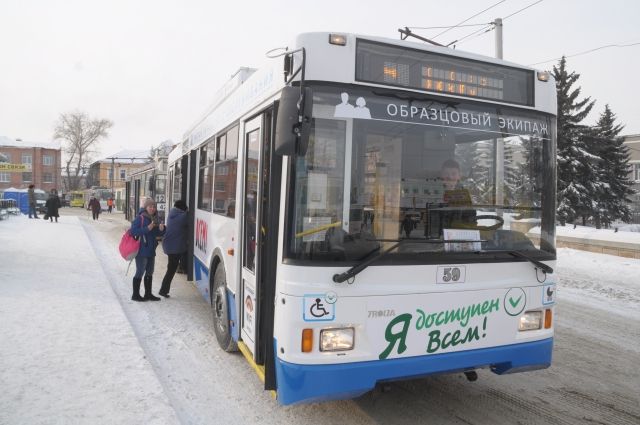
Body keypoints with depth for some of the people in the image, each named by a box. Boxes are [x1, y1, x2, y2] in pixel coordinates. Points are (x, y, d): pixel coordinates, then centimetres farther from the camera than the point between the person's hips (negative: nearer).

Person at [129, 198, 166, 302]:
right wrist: (147, 229, -25)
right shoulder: (139, 218, -11)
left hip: (151, 250, 8)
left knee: (150, 272, 15)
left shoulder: (155, 218, 12)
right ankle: (135, 294, 12)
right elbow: (133, 231, -20)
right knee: (140, 272, 0)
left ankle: (148, 294, 25)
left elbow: (157, 233, 18)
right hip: (141, 250, -8)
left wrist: (161, 229, -4)